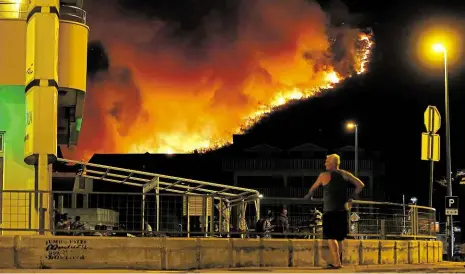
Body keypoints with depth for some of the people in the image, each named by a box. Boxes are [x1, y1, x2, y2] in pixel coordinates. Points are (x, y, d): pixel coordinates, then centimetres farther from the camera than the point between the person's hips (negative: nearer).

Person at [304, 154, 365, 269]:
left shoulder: (324, 175, -4)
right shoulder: (346, 175, 7)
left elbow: (313, 188, 8)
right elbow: (361, 185, 6)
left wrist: (308, 197, 27)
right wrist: (351, 198, 10)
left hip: (330, 211, -5)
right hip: (343, 210, 5)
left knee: (330, 237, -3)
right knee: (339, 238, 15)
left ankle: (336, 263, -12)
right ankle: (338, 262, 19)